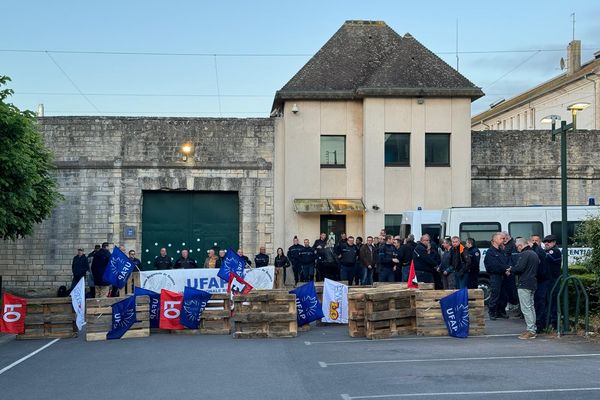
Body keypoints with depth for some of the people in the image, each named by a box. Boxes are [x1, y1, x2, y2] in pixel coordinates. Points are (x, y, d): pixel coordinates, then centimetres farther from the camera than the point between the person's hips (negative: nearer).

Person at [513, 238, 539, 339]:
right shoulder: (534, 254, 17)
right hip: (533, 284, 10)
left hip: (524, 285, -10)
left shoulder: (525, 254, -15)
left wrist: (511, 269, -2)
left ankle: (531, 331, -8)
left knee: (526, 308, -7)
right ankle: (533, 329, 19)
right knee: (531, 307, 15)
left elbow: (519, 268, -23)